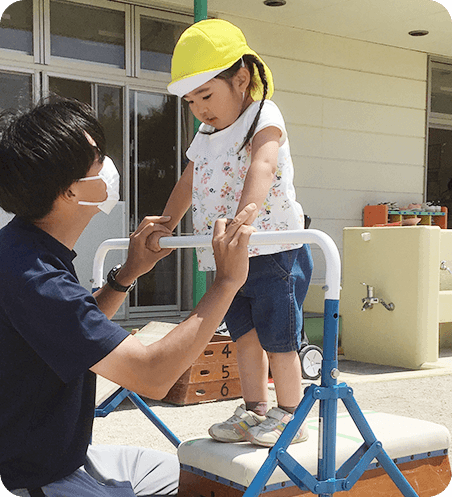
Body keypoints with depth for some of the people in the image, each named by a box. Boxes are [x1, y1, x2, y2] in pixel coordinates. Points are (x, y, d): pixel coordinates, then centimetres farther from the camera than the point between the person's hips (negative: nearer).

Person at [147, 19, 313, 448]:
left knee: (277, 338, -1)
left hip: (274, 252, -7)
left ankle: (290, 416, 12)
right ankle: (254, 412, 24)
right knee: (245, 336, 12)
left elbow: (261, 167, -33)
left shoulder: (264, 117, -13)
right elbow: (187, 185, 23)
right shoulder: (206, 134, 13)